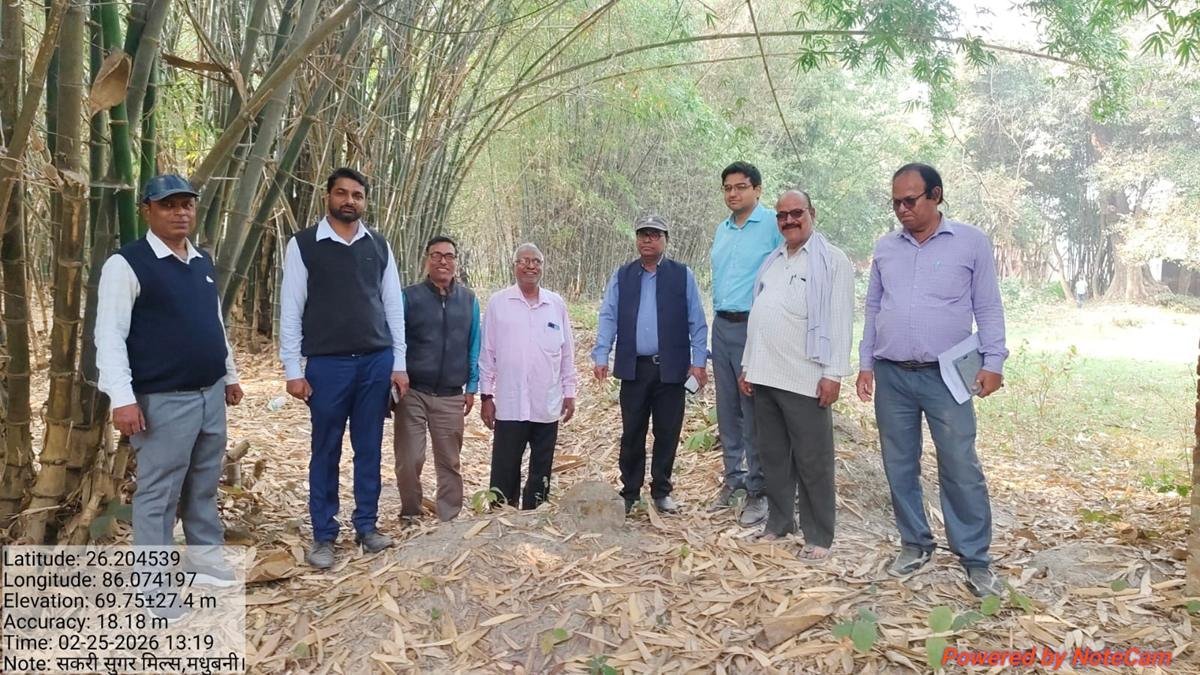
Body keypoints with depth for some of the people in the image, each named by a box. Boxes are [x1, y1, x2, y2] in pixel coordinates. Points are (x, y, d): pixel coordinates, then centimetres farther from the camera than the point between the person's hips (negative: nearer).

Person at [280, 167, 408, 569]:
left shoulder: (379, 245, 7)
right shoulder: (303, 245, -2)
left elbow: (394, 305, 8)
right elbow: (290, 309, -2)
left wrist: (398, 363, 5)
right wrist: (293, 369, -6)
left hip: (377, 362, 3)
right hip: (327, 363, -2)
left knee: (369, 448, 10)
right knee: (326, 451, 7)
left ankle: (366, 525, 24)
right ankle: (324, 536, 19)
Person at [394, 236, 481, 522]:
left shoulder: (469, 300, 5)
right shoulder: (409, 297, -2)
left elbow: (474, 347, 9)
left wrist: (472, 388, 7)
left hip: (451, 397, 2)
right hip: (412, 393, -2)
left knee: (450, 463, 9)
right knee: (409, 461, 1)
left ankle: (449, 519, 20)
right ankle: (410, 516, 21)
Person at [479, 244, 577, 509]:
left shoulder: (556, 304, 6)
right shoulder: (498, 302, 0)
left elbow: (567, 352, 10)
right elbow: (487, 352, 1)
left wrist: (569, 392, 8)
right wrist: (486, 395, -1)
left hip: (547, 406, 3)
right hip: (509, 405, -2)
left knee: (541, 472, 11)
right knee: (505, 472, 2)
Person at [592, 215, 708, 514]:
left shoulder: (683, 275, 4)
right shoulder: (621, 276, 8)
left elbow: (697, 322, 2)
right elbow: (608, 318, 5)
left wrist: (699, 361, -5)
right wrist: (601, 357, -4)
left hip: (671, 368, -1)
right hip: (634, 367, 1)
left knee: (667, 434, 7)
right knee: (632, 434, 6)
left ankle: (661, 492, 23)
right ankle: (630, 492, 19)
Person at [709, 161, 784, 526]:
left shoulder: (773, 225, -8)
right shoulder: (722, 230, 13)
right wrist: (719, 315, 16)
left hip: (755, 327, -7)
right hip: (722, 327, 7)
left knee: (754, 412, -3)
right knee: (727, 409, 12)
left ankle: (758, 490, 8)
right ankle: (733, 478, 25)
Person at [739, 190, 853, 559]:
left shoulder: (832, 260, -2)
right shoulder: (771, 262, 18)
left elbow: (840, 320, -9)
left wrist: (834, 373, -15)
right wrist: (748, 365, 16)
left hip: (806, 379, -6)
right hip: (765, 376, 7)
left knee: (812, 462, 1)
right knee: (773, 455, 13)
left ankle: (818, 537, 12)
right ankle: (778, 522, 26)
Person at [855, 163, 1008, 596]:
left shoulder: (971, 242, 0)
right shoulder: (885, 248, 9)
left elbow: (988, 308, 1)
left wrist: (993, 362, -7)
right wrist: (866, 363, 9)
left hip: (946, 376, -4)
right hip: (891, 376, 4)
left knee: (961, 469, -2)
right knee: (899, 466, 10)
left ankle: (975, 559, 10)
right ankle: (915, 544, 25)